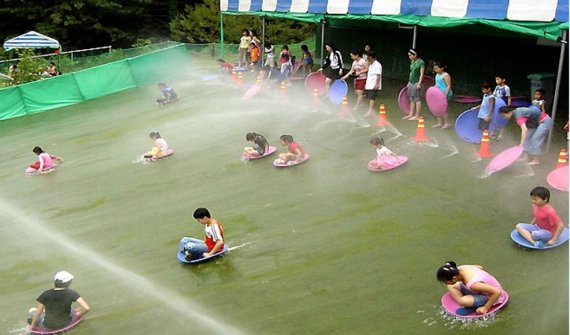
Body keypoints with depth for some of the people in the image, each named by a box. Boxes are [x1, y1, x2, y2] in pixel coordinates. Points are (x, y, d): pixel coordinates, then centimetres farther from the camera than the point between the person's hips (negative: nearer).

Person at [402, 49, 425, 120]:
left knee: (417, 99, -2)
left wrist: (419, 83, -19)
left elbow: (422, 74, -14)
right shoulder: (412, 62, 12)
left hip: (416, 83, -8)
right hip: (411, 83, 8)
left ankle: (417, 116, 2)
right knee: (412, 100, 11)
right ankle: (411, 114, 17)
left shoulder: (421, 62, -11)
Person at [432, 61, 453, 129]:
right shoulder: (437, 75, 13)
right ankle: (440, 123, 16)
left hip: (444, 94, -9)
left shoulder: (445, 75, -13)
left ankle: (447, 123, 2)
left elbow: (449, 86, -17)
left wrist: (445, 94, -25)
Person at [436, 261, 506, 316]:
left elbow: (497, 292, -36)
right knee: (451, 287, 0)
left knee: (463, 301, -34)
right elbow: (480, 267, 1)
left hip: (491, 296, -8)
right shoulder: (460, 269, -18)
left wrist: (485, 308, -24)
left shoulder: (472, 284, -40)